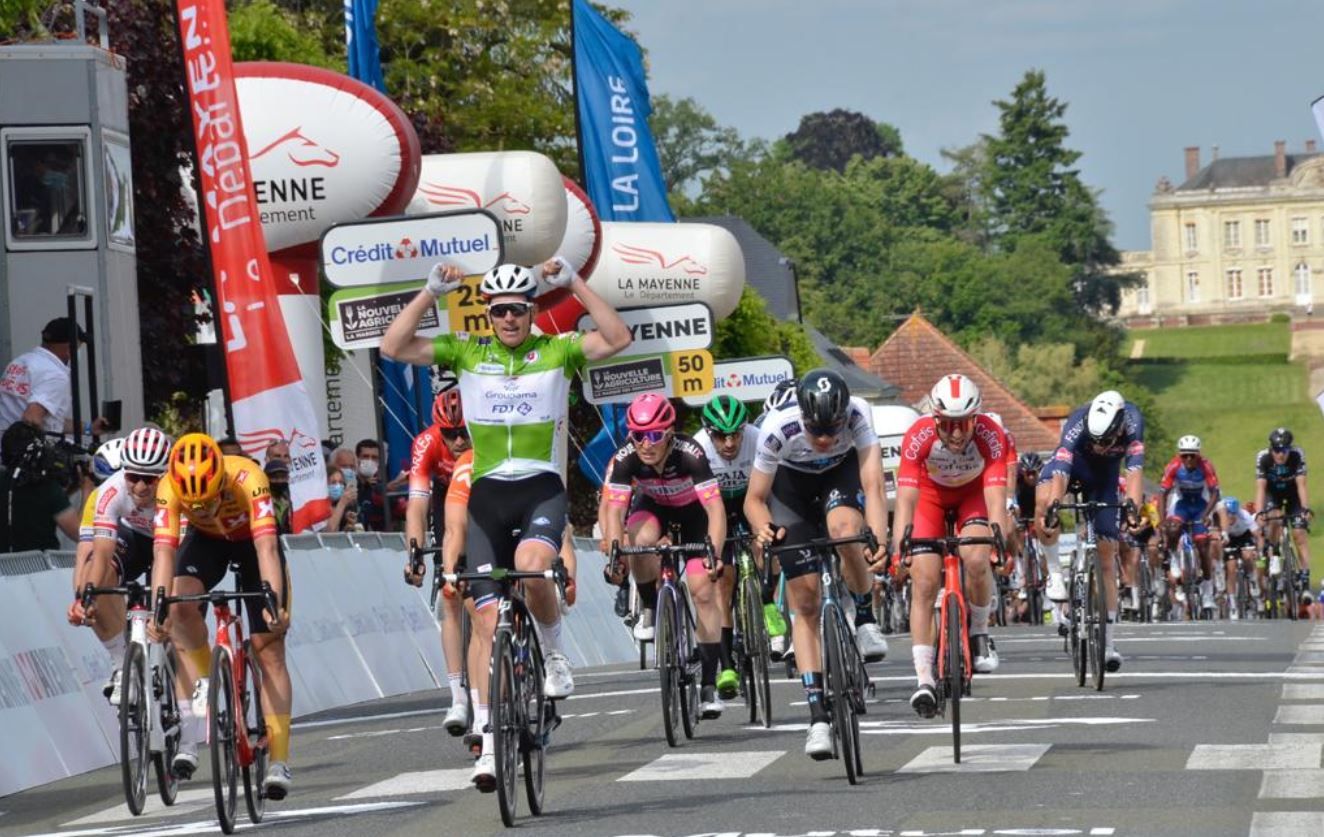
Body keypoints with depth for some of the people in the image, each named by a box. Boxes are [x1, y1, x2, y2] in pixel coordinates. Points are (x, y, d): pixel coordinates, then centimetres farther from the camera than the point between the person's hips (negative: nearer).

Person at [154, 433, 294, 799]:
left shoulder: (247, 478, -39)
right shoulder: (170, 487, -32)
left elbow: (267, 548, -45)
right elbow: (163, 552, -38)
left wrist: (274, 602, -57)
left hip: (252, 540, -2)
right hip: (206, 540, 2)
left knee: (269, 649, -9)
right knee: (181, 607, -30)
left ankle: (278, 759, -8)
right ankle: (203, 688, -13)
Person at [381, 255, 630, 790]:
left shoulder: (557, 350, 2)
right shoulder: (466, 352, 5)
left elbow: (617, 340, -14)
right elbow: (394, 347, -4)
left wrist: (574, 284, -16)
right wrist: (431, 292, -12)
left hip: (543, 489, -2)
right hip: (487, 493, 2)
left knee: (530, 568, -33)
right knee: (487, 618, -3)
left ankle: (553, 654, -2)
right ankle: (491, 742, 1)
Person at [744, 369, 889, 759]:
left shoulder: (858, 415, -34)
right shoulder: (778, 428, -35)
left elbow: (873, 485, -38)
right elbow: (755, 498, -23)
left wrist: (878, 537, -54)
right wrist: (763, 529, -44)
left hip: (842, 473, 0)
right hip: (792, 483, 0)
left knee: (845, 530, -36)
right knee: (805, 601, -7)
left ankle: (865, 619, -8)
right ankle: (818, 715, -4)